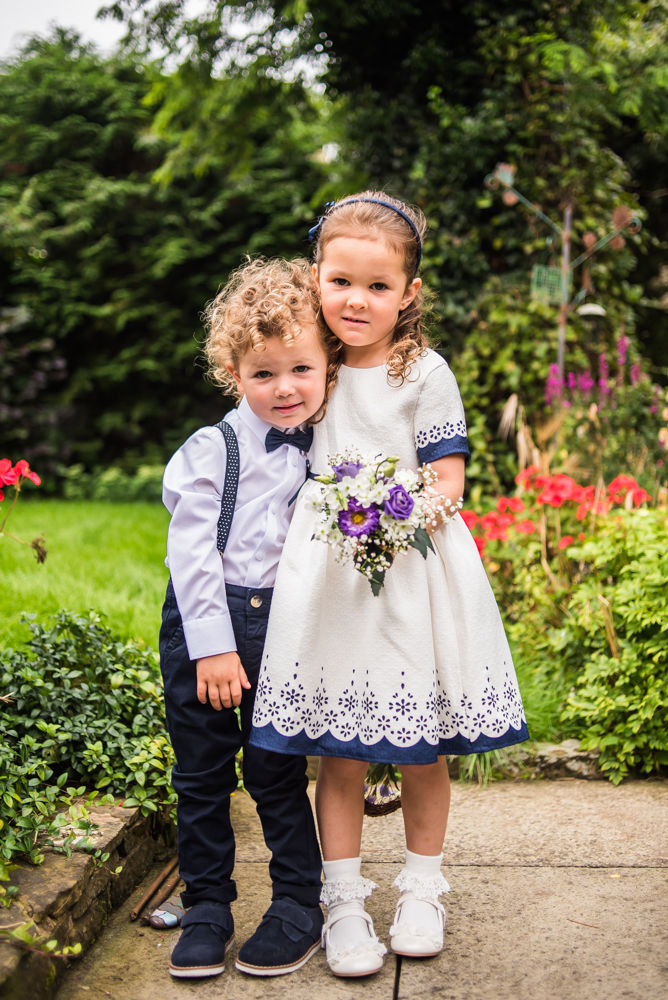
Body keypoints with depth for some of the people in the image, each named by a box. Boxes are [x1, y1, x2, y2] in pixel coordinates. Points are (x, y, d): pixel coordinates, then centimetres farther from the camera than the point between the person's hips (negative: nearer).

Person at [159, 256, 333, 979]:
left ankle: (299, 906, 24)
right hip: (204, 625, -2)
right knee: (201, 775, 8)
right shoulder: (213, 450, -8)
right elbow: (191, 550, -11)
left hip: (283, 627, 2)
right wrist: (214, 646, -14)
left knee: (278, 772, 8)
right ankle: (206, 908, 24)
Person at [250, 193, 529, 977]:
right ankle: (343, 901, 19)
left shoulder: (424, 374, -4)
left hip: (412, 575, -2)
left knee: (423, 751, 8)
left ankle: (422, 890, 28)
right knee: (337, 751, 4)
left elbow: (447, 481, -6)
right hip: (328, 576, 2)